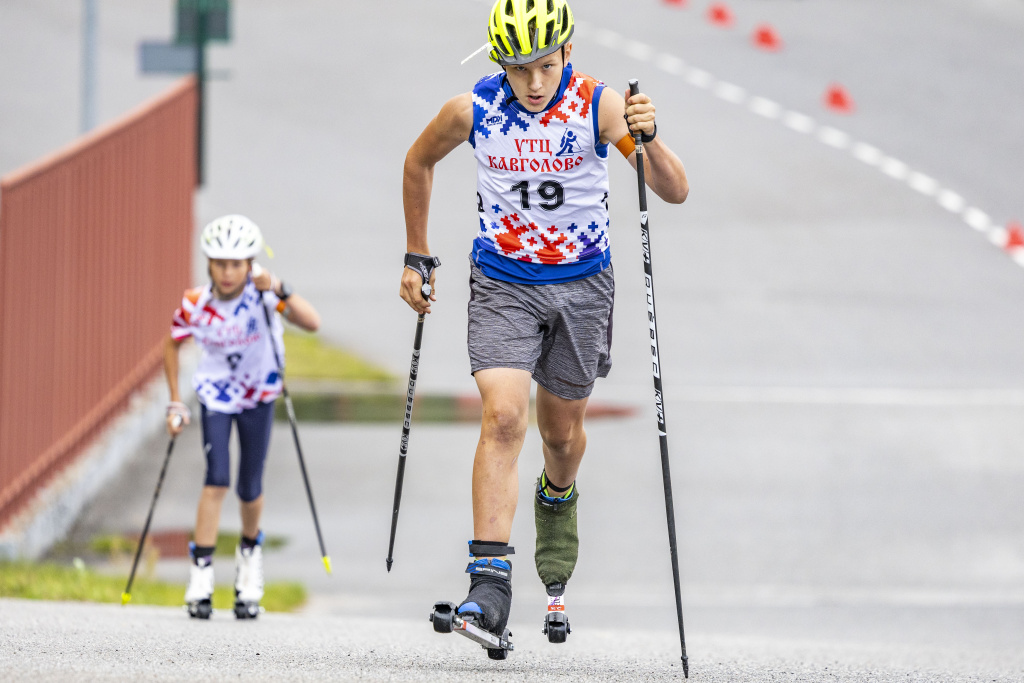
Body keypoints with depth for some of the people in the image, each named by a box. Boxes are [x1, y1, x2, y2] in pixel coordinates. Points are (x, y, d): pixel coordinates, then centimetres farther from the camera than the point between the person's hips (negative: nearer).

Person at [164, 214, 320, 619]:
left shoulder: (262, 295, -24)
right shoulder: (196, 305, -19)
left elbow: (312, 323, -35)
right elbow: (172, 344, 0)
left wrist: (280, 291, -48)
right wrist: (175, 404, -2)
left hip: (258, 395, 0)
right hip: (215, 394, 0)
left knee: (250, 487, 3)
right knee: (217, 479, -16)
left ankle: (250, 552, 34)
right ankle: (201, 573, -12)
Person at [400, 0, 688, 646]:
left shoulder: (600, 106, -18)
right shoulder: (472, 110, -13)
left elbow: (675, 192, -23)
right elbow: (420, 162, 9)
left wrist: (647, 139, -43)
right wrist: (418, 257, 12)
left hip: (582, 285, 1)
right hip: (503, 284, 0)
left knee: (562, 431, 15)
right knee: (504, 417, -19)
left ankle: (558, 499, 52)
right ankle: (490, 581, -24)